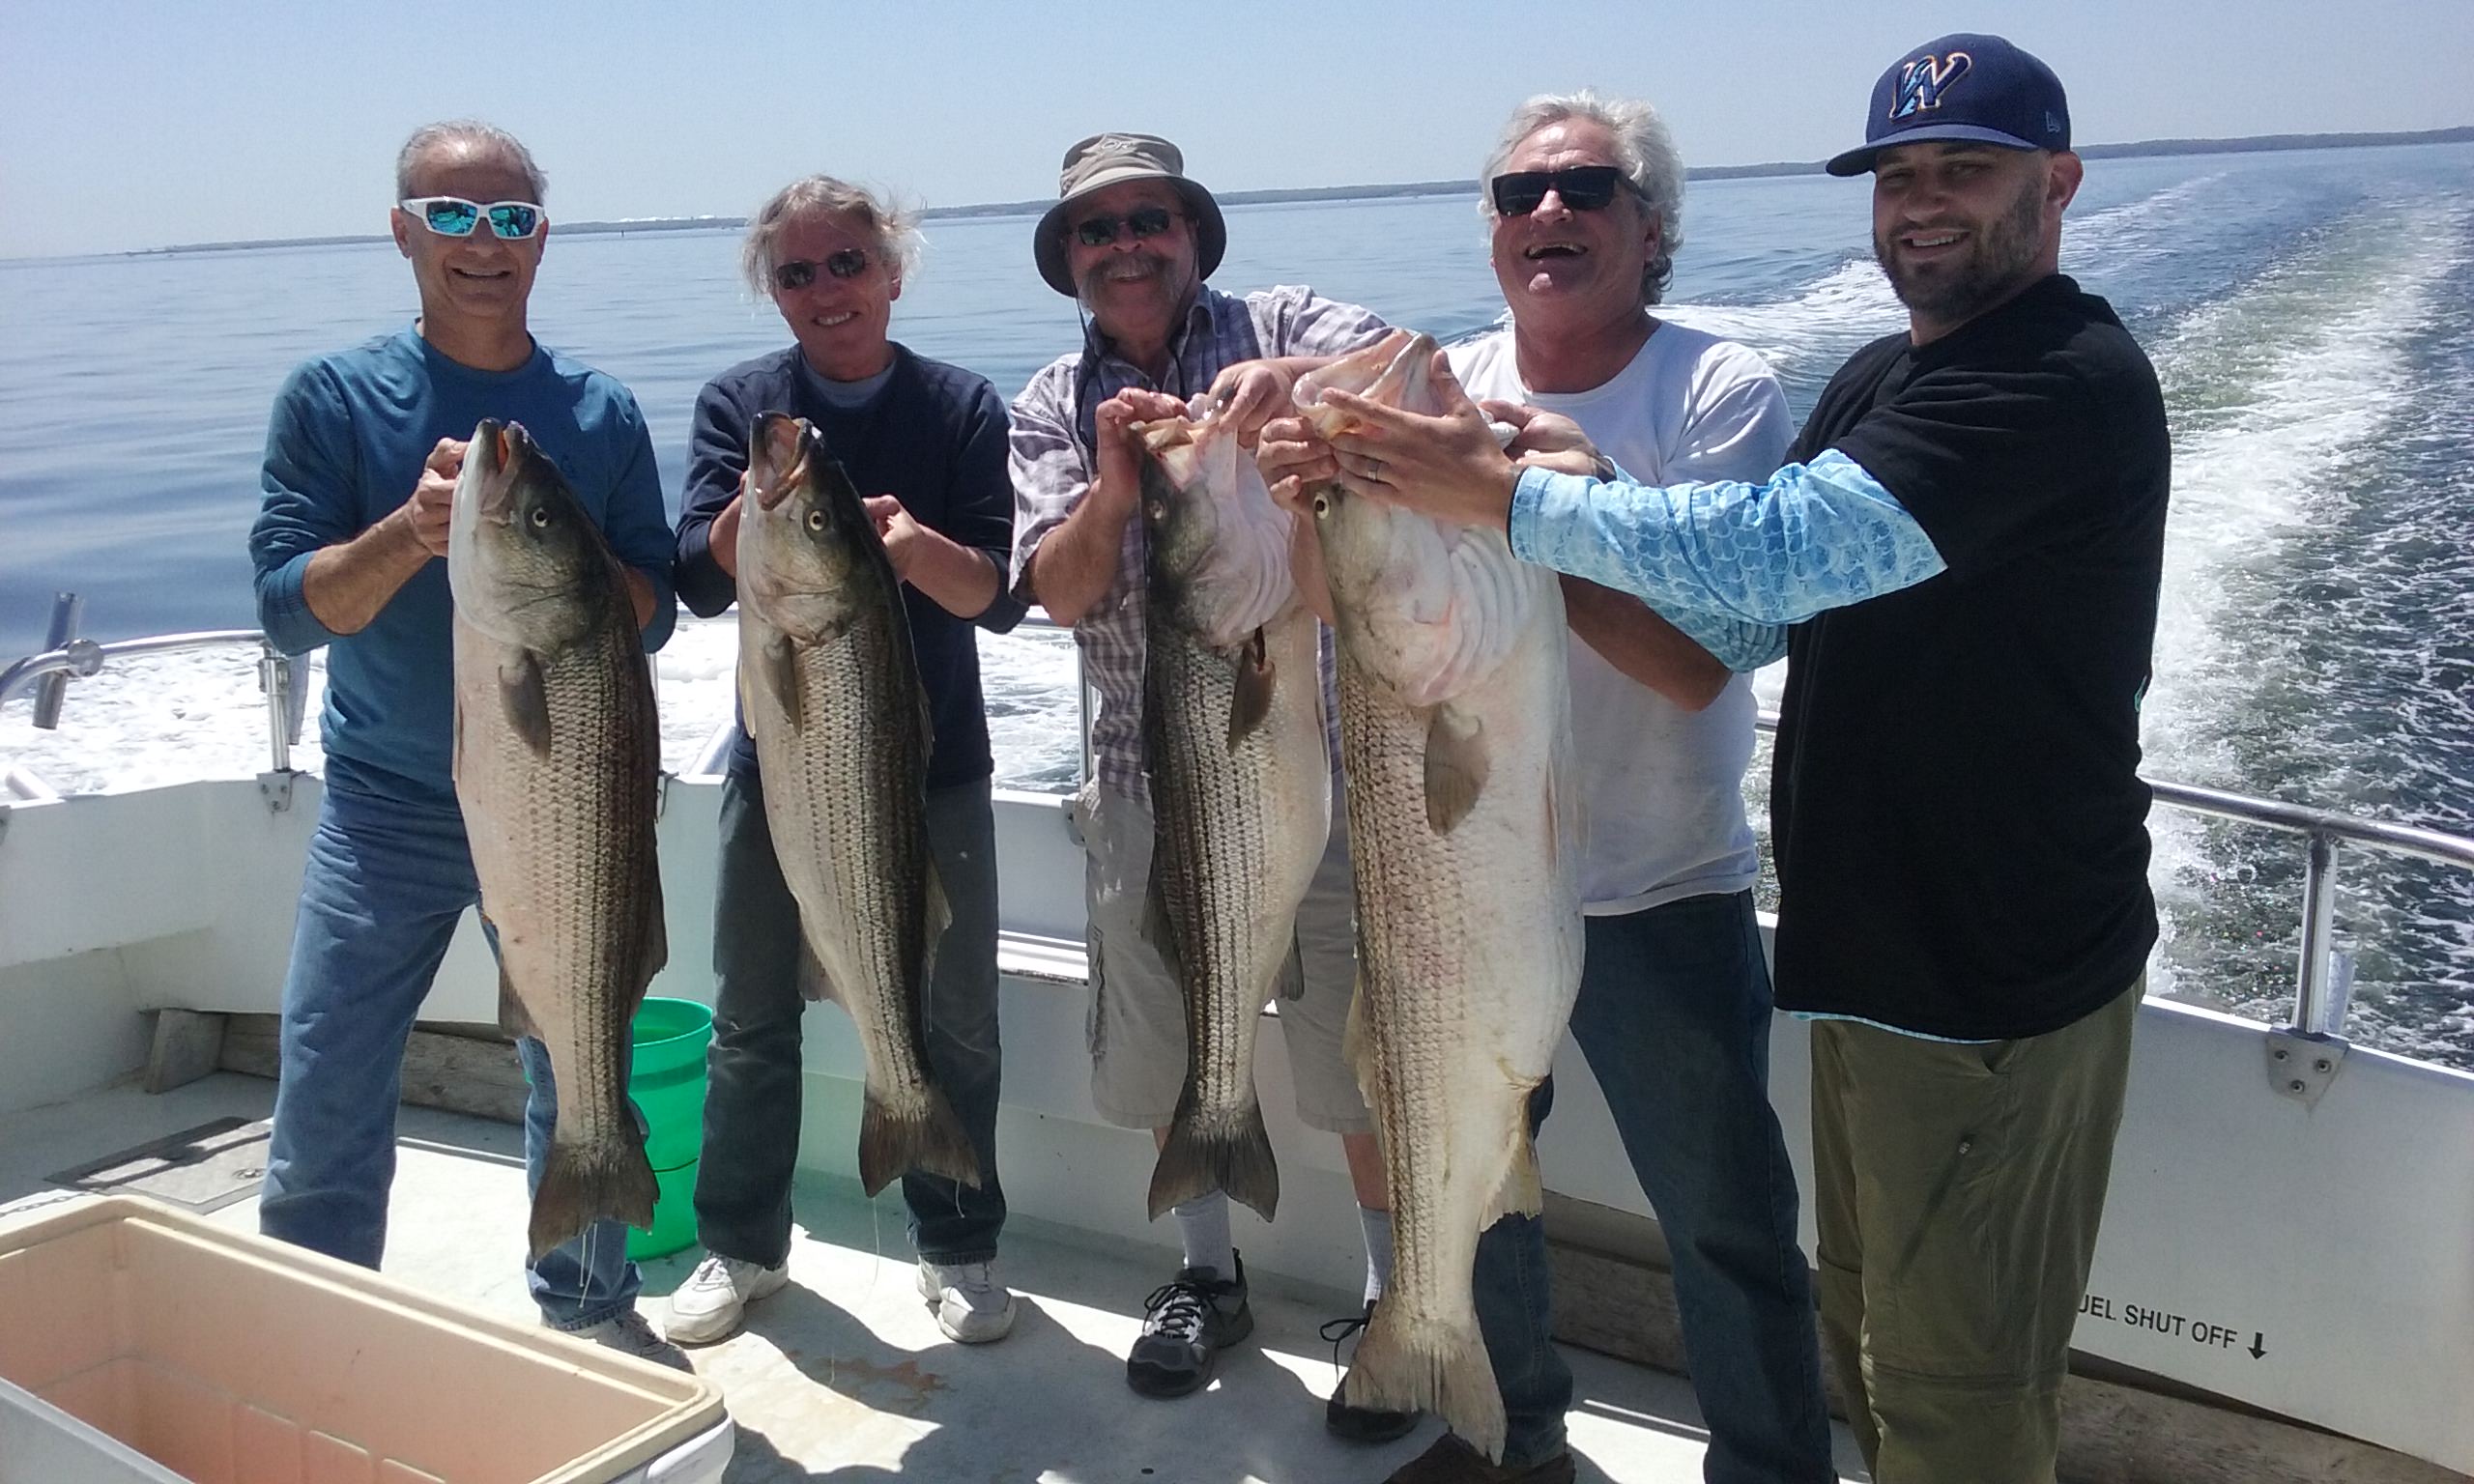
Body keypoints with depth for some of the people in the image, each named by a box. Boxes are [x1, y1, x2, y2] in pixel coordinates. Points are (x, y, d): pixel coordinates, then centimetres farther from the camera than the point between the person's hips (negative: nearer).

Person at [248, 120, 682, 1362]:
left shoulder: (601, 413, 1)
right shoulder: (332, 398, -4)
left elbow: (651, 616, -1)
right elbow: (287, 607, -10)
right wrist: (413, 530, -27)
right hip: (385, 808, -1)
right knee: (326, 1109, 1)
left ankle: (589, 1309, 33)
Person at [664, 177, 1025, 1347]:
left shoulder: (961, 405, -4)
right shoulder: (739, 403, -1)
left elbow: (1000, 597, -12)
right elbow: (700, 582, -11)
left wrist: (919, 545, -32)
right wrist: (754, 505, -32)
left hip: (933, 763, -1)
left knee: (955, 1022, 7)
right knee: (751, 1020, 11)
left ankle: (959, 1250, 25)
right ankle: (741, 1246, 30)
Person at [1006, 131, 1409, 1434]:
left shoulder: (1280, 329, -1)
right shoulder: (1051, 408, 7)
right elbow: (1059, 592, -5)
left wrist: (1298, 380, -41)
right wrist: (1115, 485, -24)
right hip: (1147, 775, 4)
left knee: (1362, 1054, 4)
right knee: (1172, 1050, 16)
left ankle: (1395, 1300, 23)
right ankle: (1208, 1274, 36)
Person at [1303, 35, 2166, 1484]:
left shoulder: (2070, 382, -20)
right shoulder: (1881, 379, 12)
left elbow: (1779, 550, -30)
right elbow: (1750, 615, 9)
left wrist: (1507, 495, -25)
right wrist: (1589, 491, -6)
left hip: (2000, 973, -9)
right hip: (1877, 941, 9)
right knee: (1872, 1332, 23)